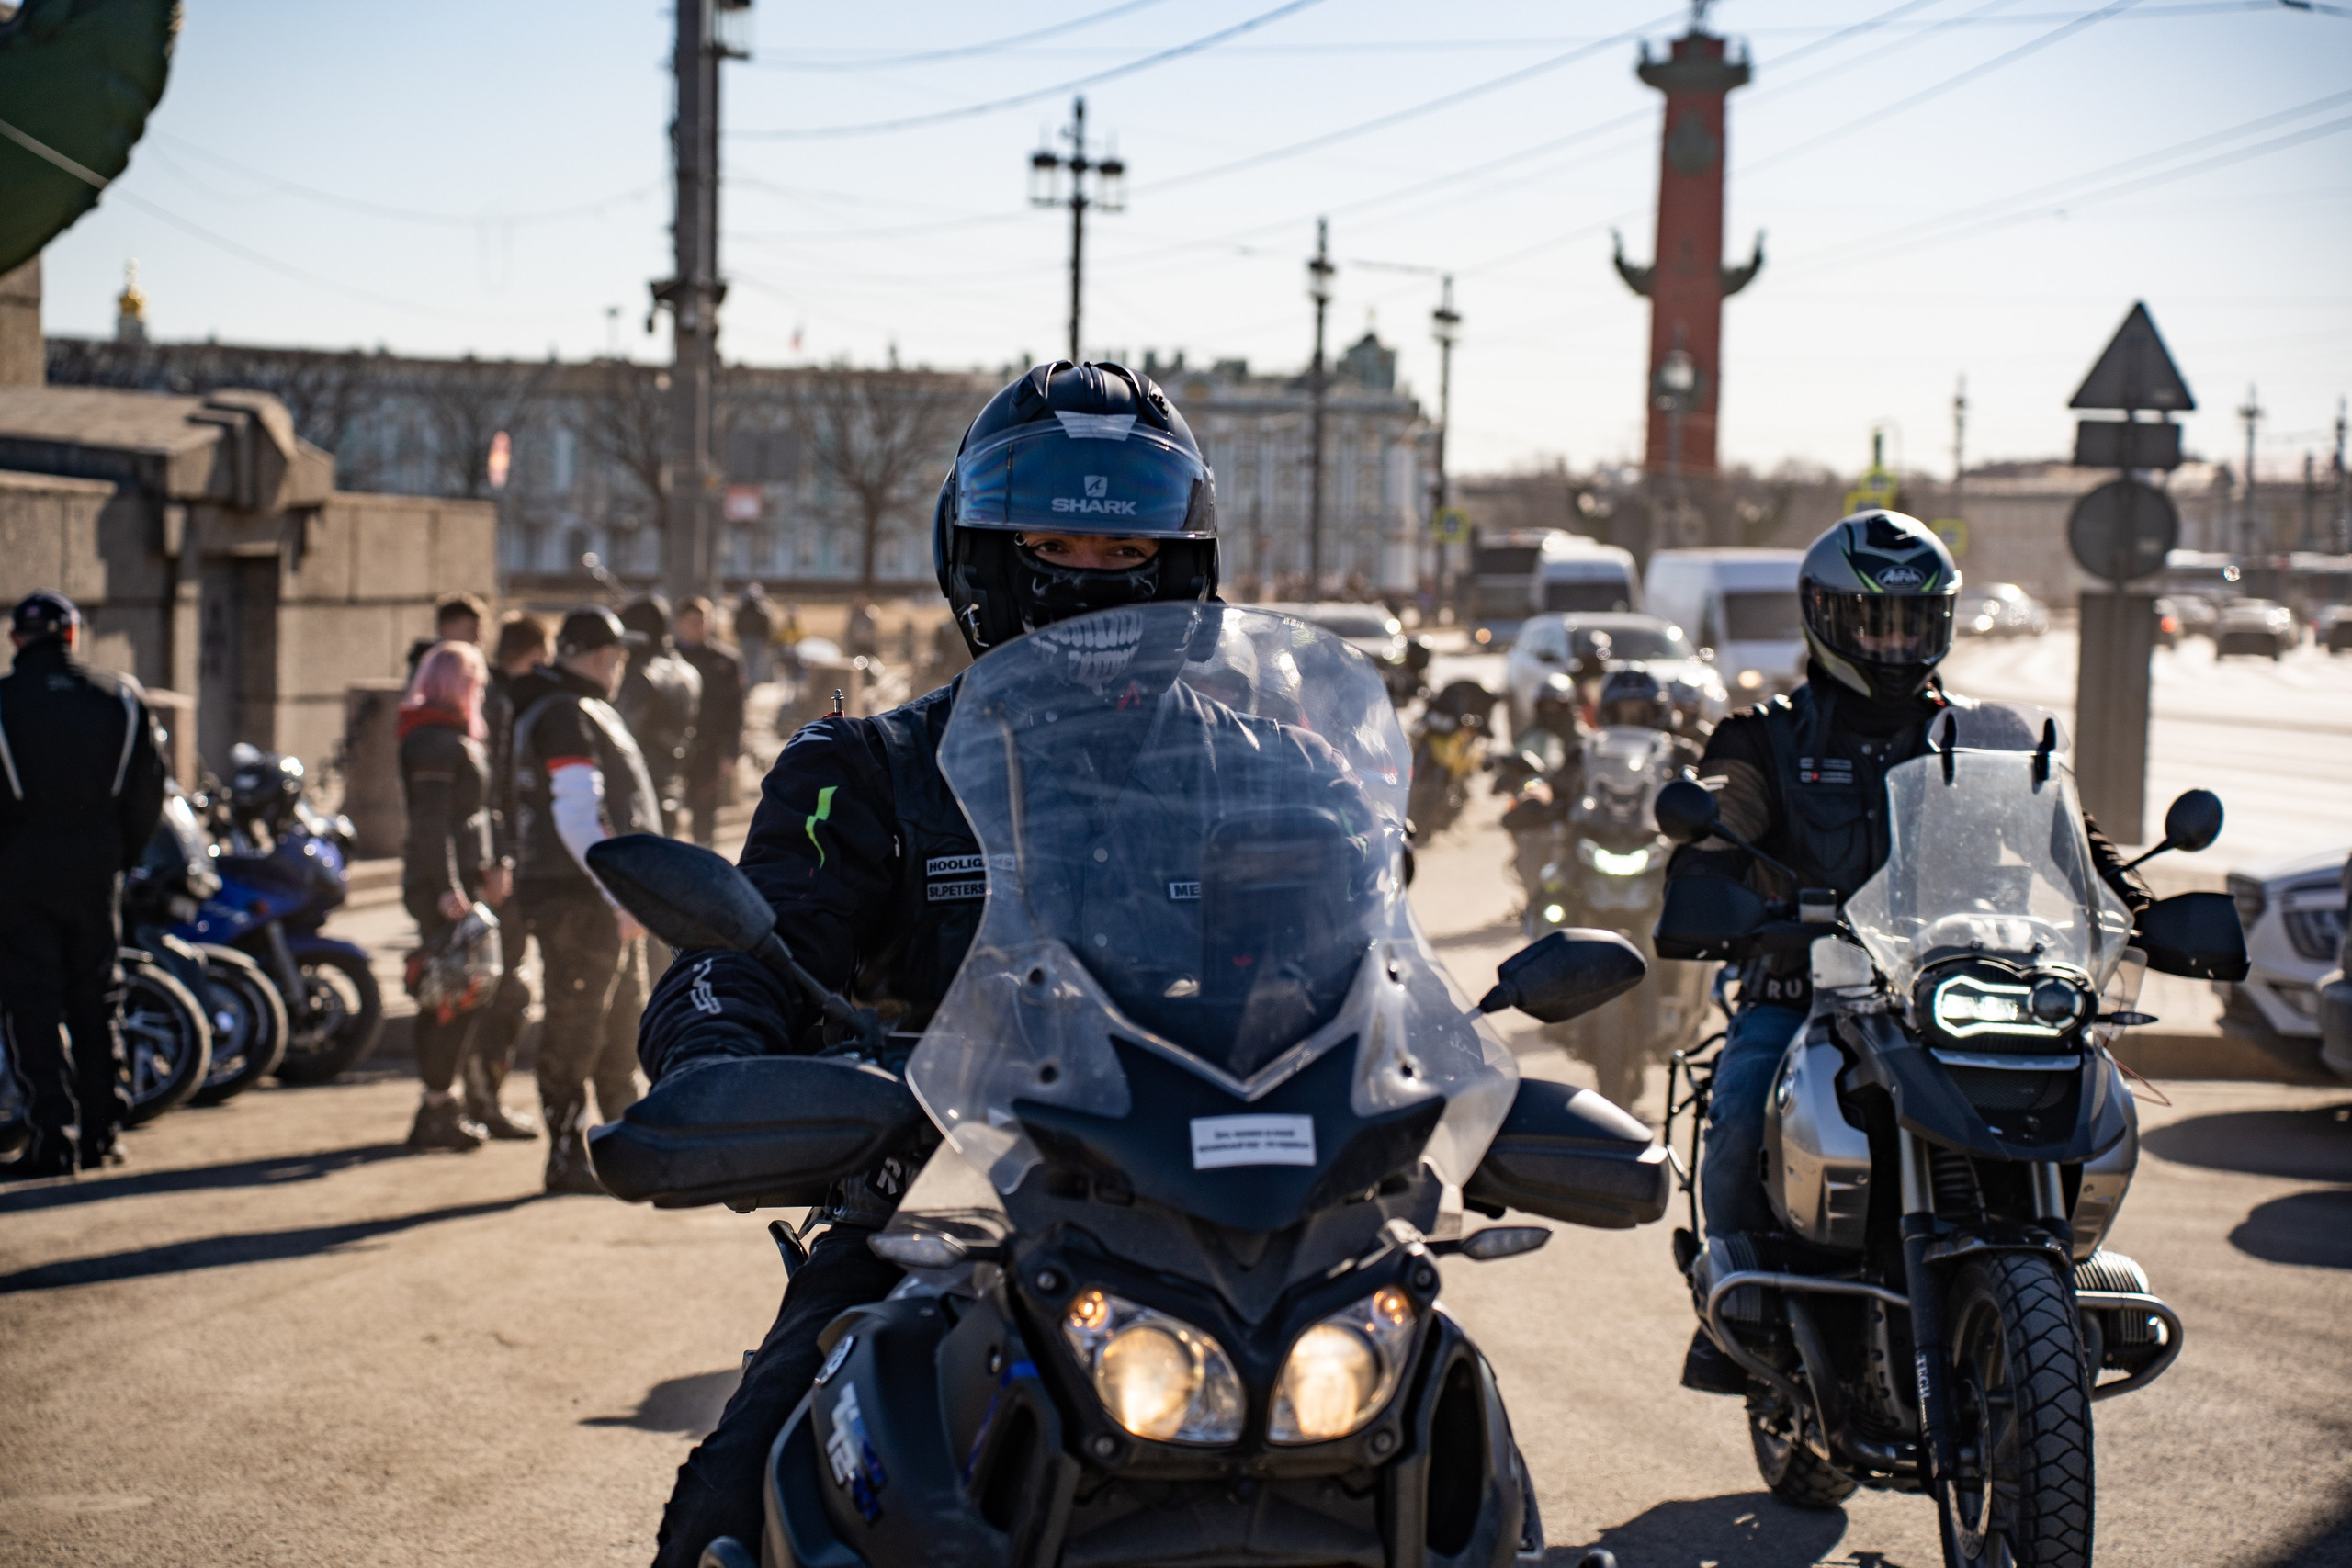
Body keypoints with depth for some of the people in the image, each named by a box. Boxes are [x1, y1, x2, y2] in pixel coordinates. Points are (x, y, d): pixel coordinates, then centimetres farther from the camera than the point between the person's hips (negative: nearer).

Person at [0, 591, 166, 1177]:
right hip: (97, 869, 3)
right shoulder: (120, 700, 5)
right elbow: (147, 798, 6)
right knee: (95, 997, 12)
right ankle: (100, 1133, 14)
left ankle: (55, 1135, -7)